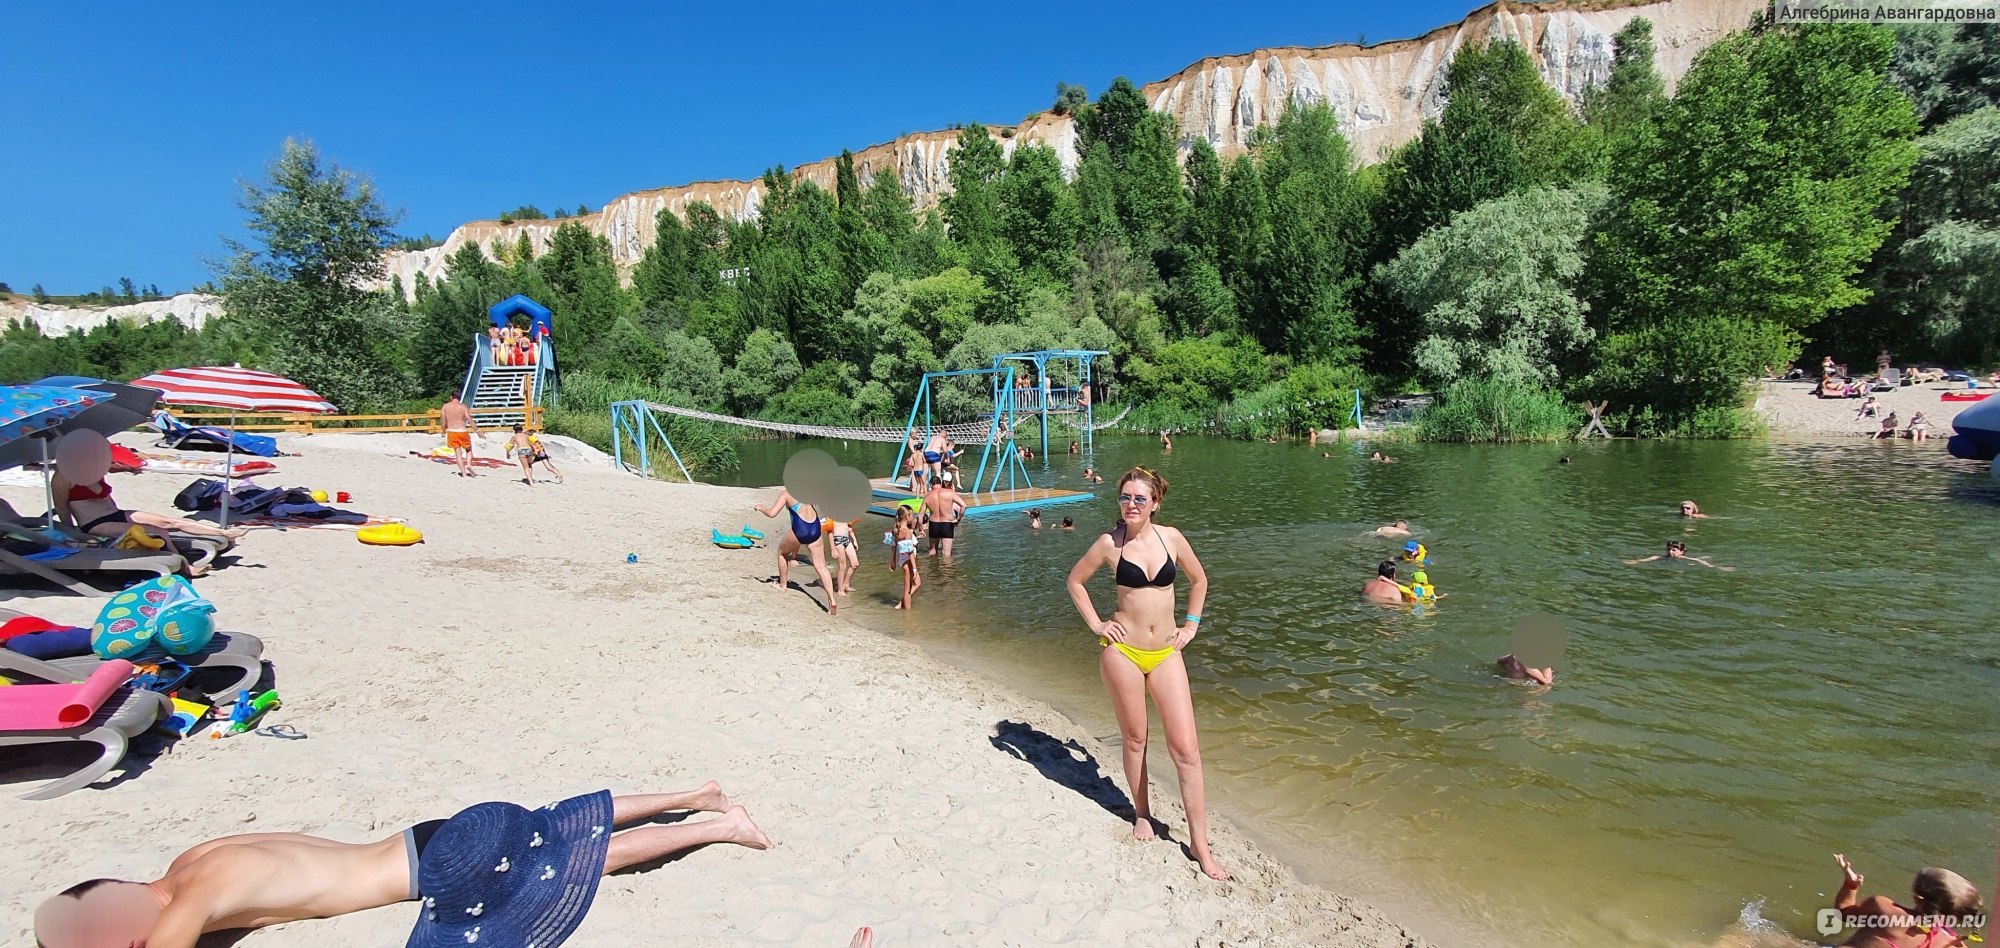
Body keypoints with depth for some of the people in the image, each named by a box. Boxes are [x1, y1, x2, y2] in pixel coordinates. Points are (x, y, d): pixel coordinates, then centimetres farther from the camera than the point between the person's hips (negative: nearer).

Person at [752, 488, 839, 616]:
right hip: (815, 529, 4)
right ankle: (832, 600, -8)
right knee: (821, 566, 3)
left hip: (799, 530, -4)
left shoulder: (786, 493, 2)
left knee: (782, 552, 28)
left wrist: (759, 508, 18)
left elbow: (771, 513, -1)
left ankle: (783, 585, 40)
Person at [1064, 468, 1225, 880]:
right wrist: (1096, 624, 0)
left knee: (1186, 748, -1)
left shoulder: (1171, 537, -2)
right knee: (1134, 739, 13)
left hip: (1166, 653, 2)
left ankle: (1199, 842, 11)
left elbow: (1199, 581, 14)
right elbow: (1075, 580, 7)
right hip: (1122, 651, -1)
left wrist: (1191, 625, 8)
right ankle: (1142, 813, 36)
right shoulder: (1110, 544, -7)